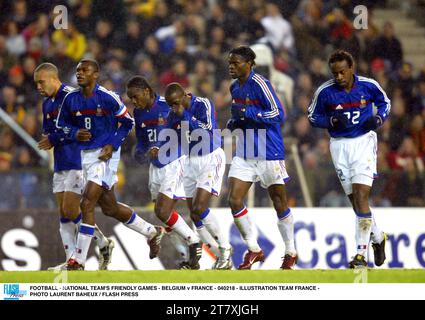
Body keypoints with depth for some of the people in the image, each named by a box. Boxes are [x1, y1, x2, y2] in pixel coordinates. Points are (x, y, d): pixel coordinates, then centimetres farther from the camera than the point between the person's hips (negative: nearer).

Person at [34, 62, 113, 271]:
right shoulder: (47, 103, 14)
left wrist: (55, 139, -15)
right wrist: (48, 140, -5)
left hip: (78, 161, -9)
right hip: (60, 165, 9)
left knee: (70, 210, -11)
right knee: (64, 213, 5)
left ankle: (104, 244, 7)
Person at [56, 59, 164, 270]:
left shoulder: (108, 98, -12)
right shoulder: (70, 99, 2)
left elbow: (128, 123, -1)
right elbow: (61, 125, 14)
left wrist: (113, 145, -12)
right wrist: (75, 134, -7)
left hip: (105, 154, -7)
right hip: (86, 155, 7)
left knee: (87, 203, -16)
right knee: (110, 208, 15)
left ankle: (78, 261, -12)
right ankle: (152, 232, 37)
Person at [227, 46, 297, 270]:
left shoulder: (259, 84, -15)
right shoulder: (234, 87, 9)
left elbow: (278, 114, -19)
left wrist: (247, 113, -24)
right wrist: (234, 122, 5)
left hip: (269, 152, -7)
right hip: (244, 153, 7)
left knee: (279, 204, 6)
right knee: (234, 200, -8)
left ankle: (290, 252, 22)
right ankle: (253, 250, 2)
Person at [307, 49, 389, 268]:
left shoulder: (368, 86, -6)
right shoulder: (325, 91, -5)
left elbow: (385, 102, 13)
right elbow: (312, 116, 7)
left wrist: (378, 119, -7)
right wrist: (332, 121, -12)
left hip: (364, 141, -2)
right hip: (339, 145, 2)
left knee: (360, 196, -15)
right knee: (356, 200, 6)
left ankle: (361, 254, -15)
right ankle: (377, 237, 33)